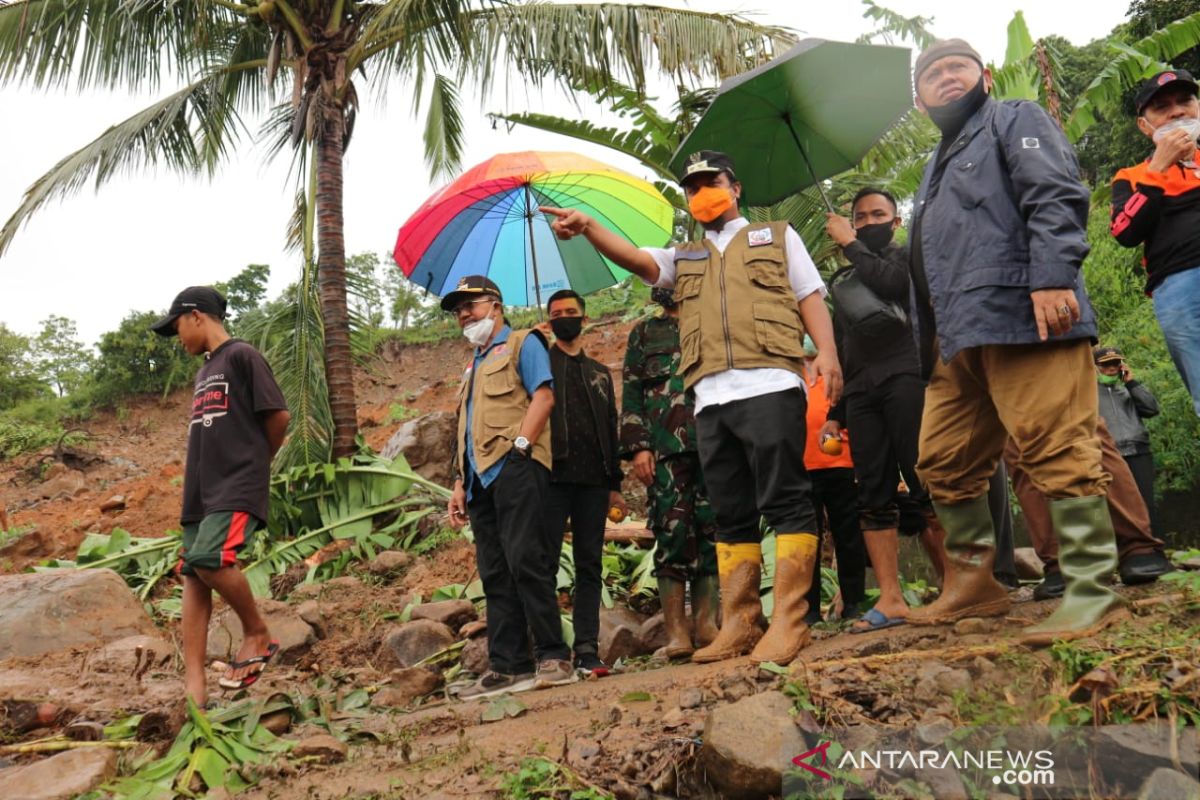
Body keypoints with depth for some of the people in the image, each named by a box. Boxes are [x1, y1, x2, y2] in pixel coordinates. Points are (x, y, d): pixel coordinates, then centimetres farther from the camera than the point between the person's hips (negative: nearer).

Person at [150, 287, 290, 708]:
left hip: (238, 488, -8)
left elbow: (279, 416, -6)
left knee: (208, 558, -26)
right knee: (192, 577, 0)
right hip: (201, 491, 8)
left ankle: (258, 635, -4)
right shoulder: (204, 372, 22)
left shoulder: (242, 356, -3)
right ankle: (194, 684, 0)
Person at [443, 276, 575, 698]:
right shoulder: (474, 365, 29)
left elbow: (543, 395, -9)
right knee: (494, 573, 5)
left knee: (525, 560, -13)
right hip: (481, 478, 8)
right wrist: (460, 483, 19)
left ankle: (553, 657, -8)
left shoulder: (522, 343, 6)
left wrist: (519, 444, -19)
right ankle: (506, 667, 7)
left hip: (514, 468, -8)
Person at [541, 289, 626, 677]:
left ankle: (587, 650, 3)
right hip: (552, 476, -4)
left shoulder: (600, 373, 23)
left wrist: (615, 482, 12)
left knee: (589, 567, 2)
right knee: (545, 564, -6)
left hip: (593, 481, 4)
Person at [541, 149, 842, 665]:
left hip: (769, 386, -4)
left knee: (785, 502, -9)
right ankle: (739, 624, 9)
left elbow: (810, 297, 11)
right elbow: (636, 259, 7)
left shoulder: (776, 236, 20)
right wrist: (588, 228, -11)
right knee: (731, 515, 5)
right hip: (711, 399, 4)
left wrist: (827, 352, -7)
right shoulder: (683, 259, 26)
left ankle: (789, 620, -8)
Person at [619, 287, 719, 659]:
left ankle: (706, 625, 5)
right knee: (671, 533, -8)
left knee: (711, 532, -1)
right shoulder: (644, 332, 18)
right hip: (666, 447, -1)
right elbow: (631, 393, 10)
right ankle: (676, 633, -6)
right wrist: (638, 446, -2)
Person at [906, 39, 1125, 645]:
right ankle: (974, 583, 19)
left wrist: (1052, 278, -23)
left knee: (1056, 453, -12)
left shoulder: (1015, 121, 9)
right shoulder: (937, 170, 33)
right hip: (961, 341, 9)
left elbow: (1056, 198, -9)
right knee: (943, 464, 8)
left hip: (1022, 318, -9)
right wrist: (930, 345, 25)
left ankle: (1092, 592, -7)